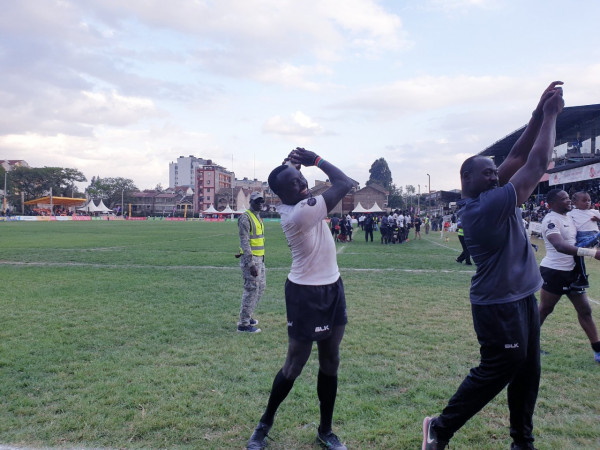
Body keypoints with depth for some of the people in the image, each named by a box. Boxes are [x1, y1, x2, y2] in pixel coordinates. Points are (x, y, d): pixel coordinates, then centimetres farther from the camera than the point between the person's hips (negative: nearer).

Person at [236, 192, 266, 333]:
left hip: (259, 258, 10)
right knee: (252, 289, -7)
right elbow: (244, 242, -20)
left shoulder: (258, 217, 15)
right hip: (250, 258, -10)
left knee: (261, 286, 16)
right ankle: (243, 324, 3)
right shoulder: (246, 218, -14)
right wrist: (251, 264, -25)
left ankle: (247, 316, 30)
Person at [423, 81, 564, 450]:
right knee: (496, 371, 0)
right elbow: (537, 165, -19)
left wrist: (539, 115, -3)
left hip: (522, 298, 10)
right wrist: (551, 116, -9)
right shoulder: (486, 206, -23)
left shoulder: (491, 198, 4)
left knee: (527, 371, 16)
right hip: (500, 305, -10)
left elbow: (518, 157, 6)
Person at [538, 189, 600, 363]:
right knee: (544, 310, 5)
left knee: (585, 310, 9)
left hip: (571, 271, 8)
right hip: (553, 272, -8)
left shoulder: (570, 218, 12)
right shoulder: (551, 220, -19)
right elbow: (560, 246, -33)